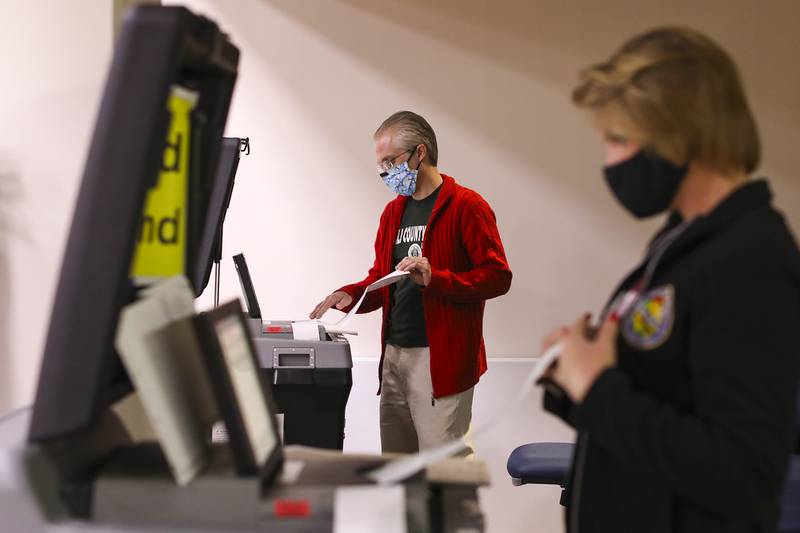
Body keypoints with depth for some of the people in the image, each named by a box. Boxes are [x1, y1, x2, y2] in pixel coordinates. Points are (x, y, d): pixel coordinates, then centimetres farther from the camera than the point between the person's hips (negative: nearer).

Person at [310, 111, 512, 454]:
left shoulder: (466, 206, -5)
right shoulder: (393, 212, 17)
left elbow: (497, 277, -11)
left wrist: (435, 279, -23)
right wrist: (351, 295, 3)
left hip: (441, 360, -7)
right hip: (393, 354, 8)